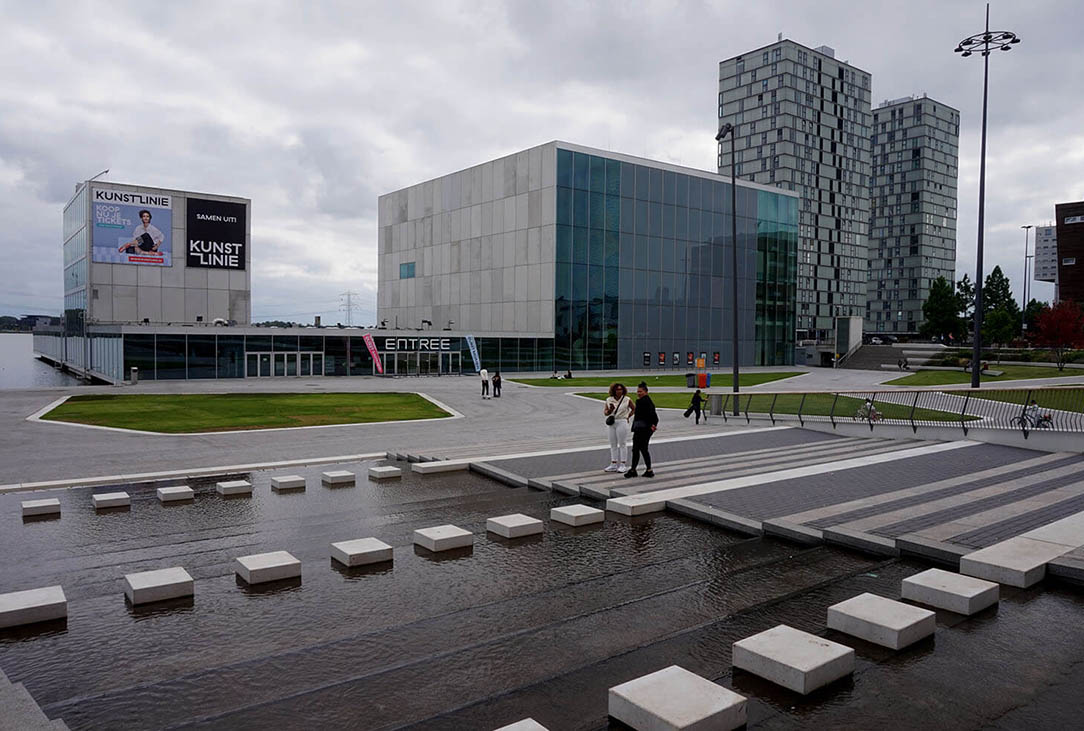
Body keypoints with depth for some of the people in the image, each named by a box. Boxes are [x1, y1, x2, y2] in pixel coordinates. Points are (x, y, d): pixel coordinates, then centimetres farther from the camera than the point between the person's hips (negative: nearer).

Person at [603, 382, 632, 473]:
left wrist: (628, 416, 1)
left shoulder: (627, 400, -3)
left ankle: (622, 465, 5)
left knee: (622, 444, -1)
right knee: (613, 444, 8)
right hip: (611, 423, 4)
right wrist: (610, 410, -14)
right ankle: (613, 465, 14)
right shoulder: (609, 400, 5)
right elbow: (605, 413, 6)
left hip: (622, 422, -4)